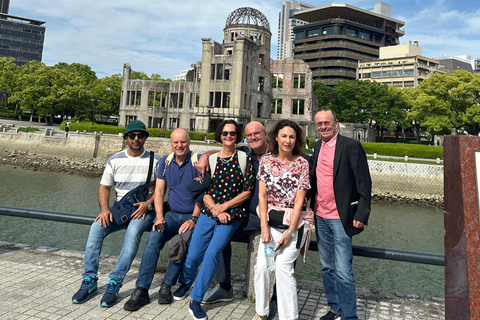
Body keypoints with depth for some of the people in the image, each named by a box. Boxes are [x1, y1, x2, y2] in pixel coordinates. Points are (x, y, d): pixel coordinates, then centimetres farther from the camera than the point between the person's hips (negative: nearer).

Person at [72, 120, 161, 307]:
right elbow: (104, 187, 9)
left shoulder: (155, 160, -1)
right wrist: (104, 209, -8)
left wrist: (147, 204, -16)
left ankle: (114, 283, -26)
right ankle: (89, 281, -12)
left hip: (144, 209, -3)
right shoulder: (115, 160, 7)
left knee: (133, 232, -33)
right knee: (96, 227, -22)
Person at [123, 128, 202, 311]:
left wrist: (193, 220, -18)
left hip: (193, 215, -4)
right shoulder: (165, 162, 8)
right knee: (153, 240, -21)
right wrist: (159, 217, -7)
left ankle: (167, 286, -10)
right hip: (172, 214, 4)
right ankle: (141, 290, -16)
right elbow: (159, 191, 7)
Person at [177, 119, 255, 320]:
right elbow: (204, 192, 6)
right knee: (193, 254, 2)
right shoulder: (211, 159, 8)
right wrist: (215, 209, -9)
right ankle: (185, 283, 36)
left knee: (213, 252, -17)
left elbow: (247, 192, -2)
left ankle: (195, 300, 0)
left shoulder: (245, 159, 1)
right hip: (209, 212, 2)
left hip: (232, 215, -2)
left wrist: (224, 207, -8)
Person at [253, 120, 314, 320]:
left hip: (295, 222, -3)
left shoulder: (302, 163, -6)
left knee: (282, 265, -13)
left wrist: (290, 231, -12)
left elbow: (299, 200, -9)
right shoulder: (266, 161, 2)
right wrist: (264, 227, -5)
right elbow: (262, 196, 1)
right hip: (271, 220, 3)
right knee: (261, 265, -5)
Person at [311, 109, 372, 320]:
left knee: (343, 271, -3)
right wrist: (311, 208, 13)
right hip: (320, 217, 6)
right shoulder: (318, 147, 10)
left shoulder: (351, 146, -9)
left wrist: (362, 215, -13)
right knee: (327, 267, 16)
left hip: (340, 218, -6)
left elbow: (364, 183, -10)